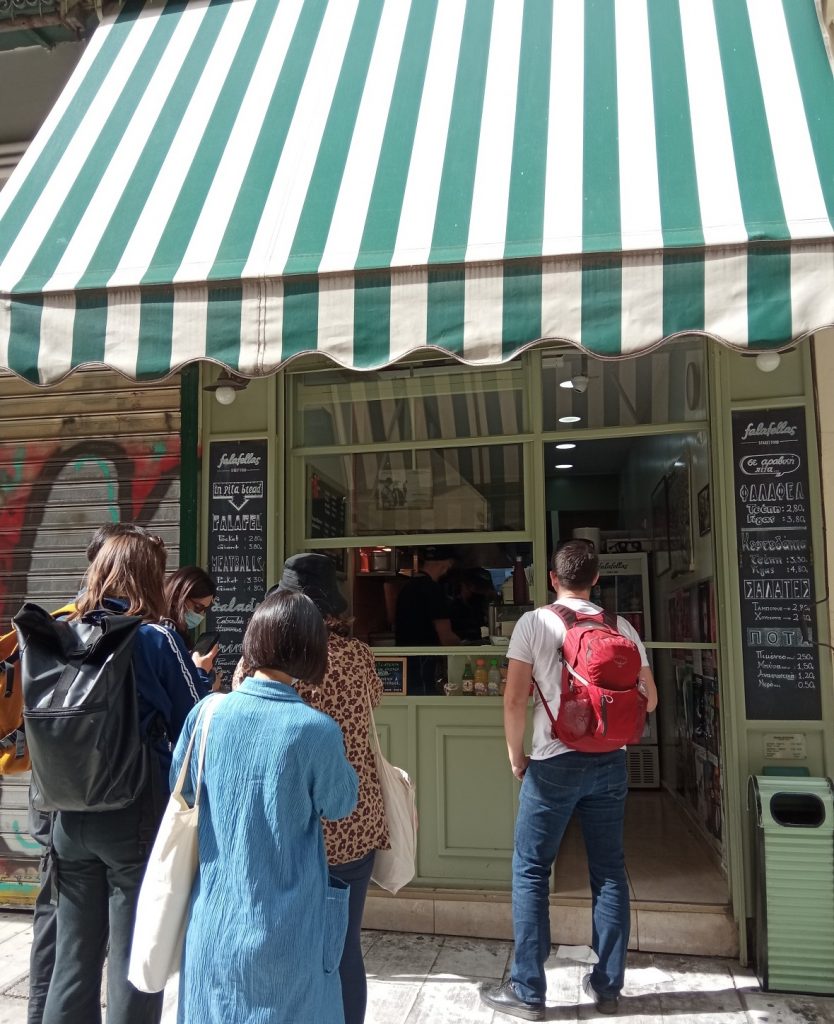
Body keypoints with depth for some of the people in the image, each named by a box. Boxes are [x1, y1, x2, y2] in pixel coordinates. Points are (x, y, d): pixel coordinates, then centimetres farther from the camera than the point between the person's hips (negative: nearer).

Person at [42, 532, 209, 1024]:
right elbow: (195, 725, -6)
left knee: (73, 959, 16)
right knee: (135, 962, 6)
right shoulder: (156, 638, -12)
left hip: (70, 815, 5)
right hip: (137, 815, -5)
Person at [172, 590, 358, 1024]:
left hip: (215, 915, 3)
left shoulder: (209, 712, -10)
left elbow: (181, 786, 6)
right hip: (287, 922, -3)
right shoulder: (316, 730, -21)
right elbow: (340, 804, -3)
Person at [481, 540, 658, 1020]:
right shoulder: (621, 627, 3)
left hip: (555, 763, -3)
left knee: (531, 871, 7)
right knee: (610, 872, 13)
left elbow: (514, 699, -11)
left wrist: (516, 756, 2)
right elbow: (650, 699, 6)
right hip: (610, 763, 4)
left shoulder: (534, 622, -6)